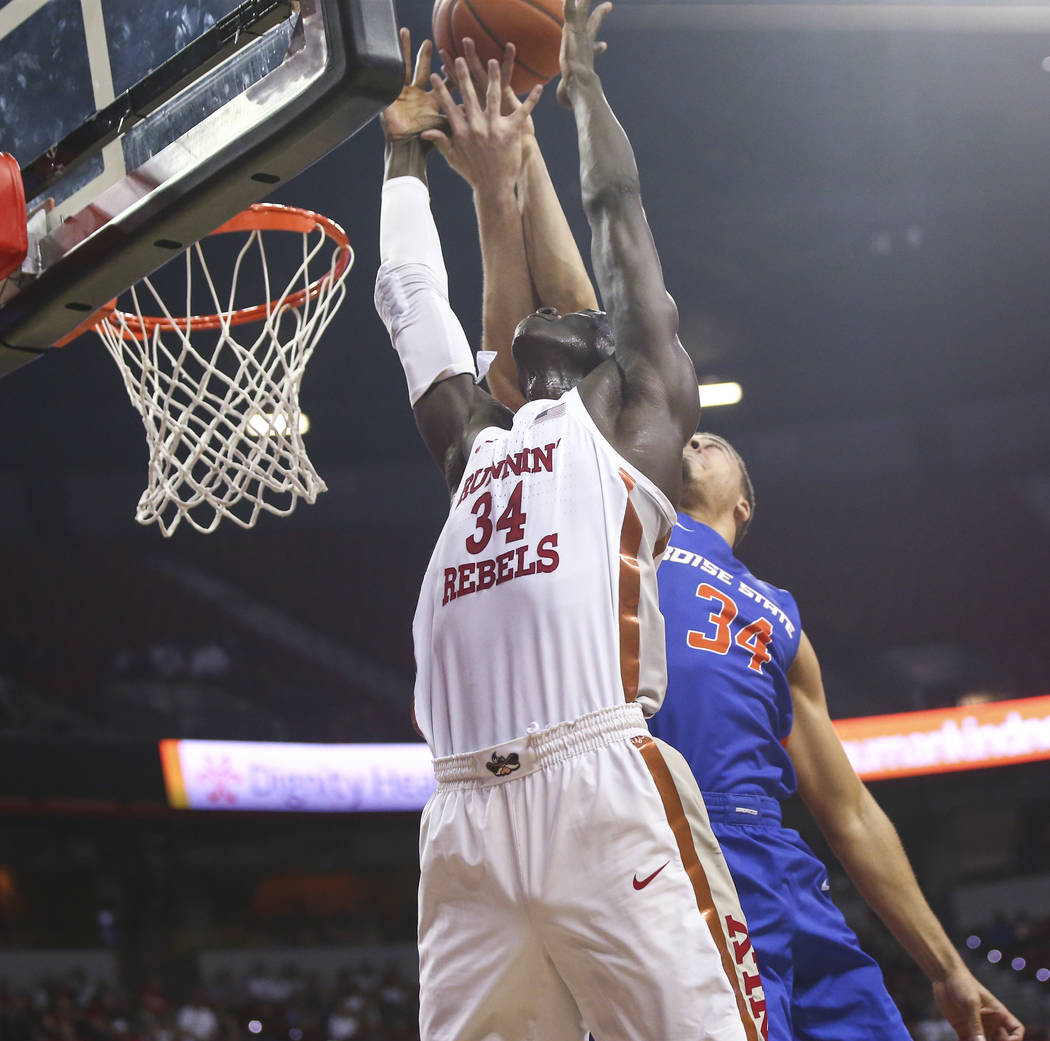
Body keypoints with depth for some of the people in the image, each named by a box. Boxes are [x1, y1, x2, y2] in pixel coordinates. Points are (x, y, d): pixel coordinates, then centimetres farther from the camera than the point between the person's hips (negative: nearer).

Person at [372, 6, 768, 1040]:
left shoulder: (634, 412, 18)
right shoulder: (476, 442, 31)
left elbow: (619, 212, 23)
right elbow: (407, 295, 40)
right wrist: (405, 150, 47)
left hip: (604, 792, -5)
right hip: (466, 811, 5)